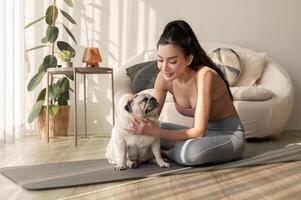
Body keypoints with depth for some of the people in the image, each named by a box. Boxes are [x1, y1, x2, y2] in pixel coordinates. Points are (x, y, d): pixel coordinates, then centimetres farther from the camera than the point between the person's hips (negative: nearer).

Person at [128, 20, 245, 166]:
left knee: (191, 152, -35)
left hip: (229, 134, -5)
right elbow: (152, 117, -6)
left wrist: (157, 132, -39)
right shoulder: (164, 77, -11)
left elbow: (198, 131, -30)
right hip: (200, 131, 5)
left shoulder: (204, 75, -29)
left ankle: (165, 152, -6)